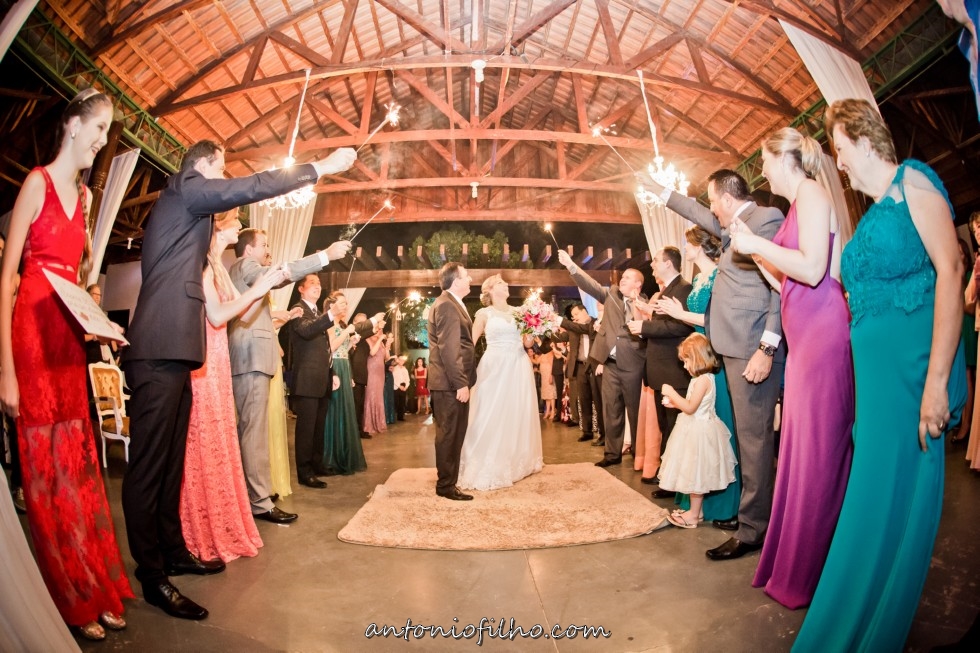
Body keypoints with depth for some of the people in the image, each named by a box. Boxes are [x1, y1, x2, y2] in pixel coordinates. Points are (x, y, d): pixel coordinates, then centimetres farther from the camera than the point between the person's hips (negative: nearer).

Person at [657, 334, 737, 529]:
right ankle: (695, 509, 27)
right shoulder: (703, 378, 10)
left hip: (698, 431, -10)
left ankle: (693, 515, 11)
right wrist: (674, 402, 8)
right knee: (695, 473, 17)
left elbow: (690, 408, -23)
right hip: (696, 430, 10)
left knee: (696, 473, 0)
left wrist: (671, 392, -15)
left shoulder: (703, 380, -21)